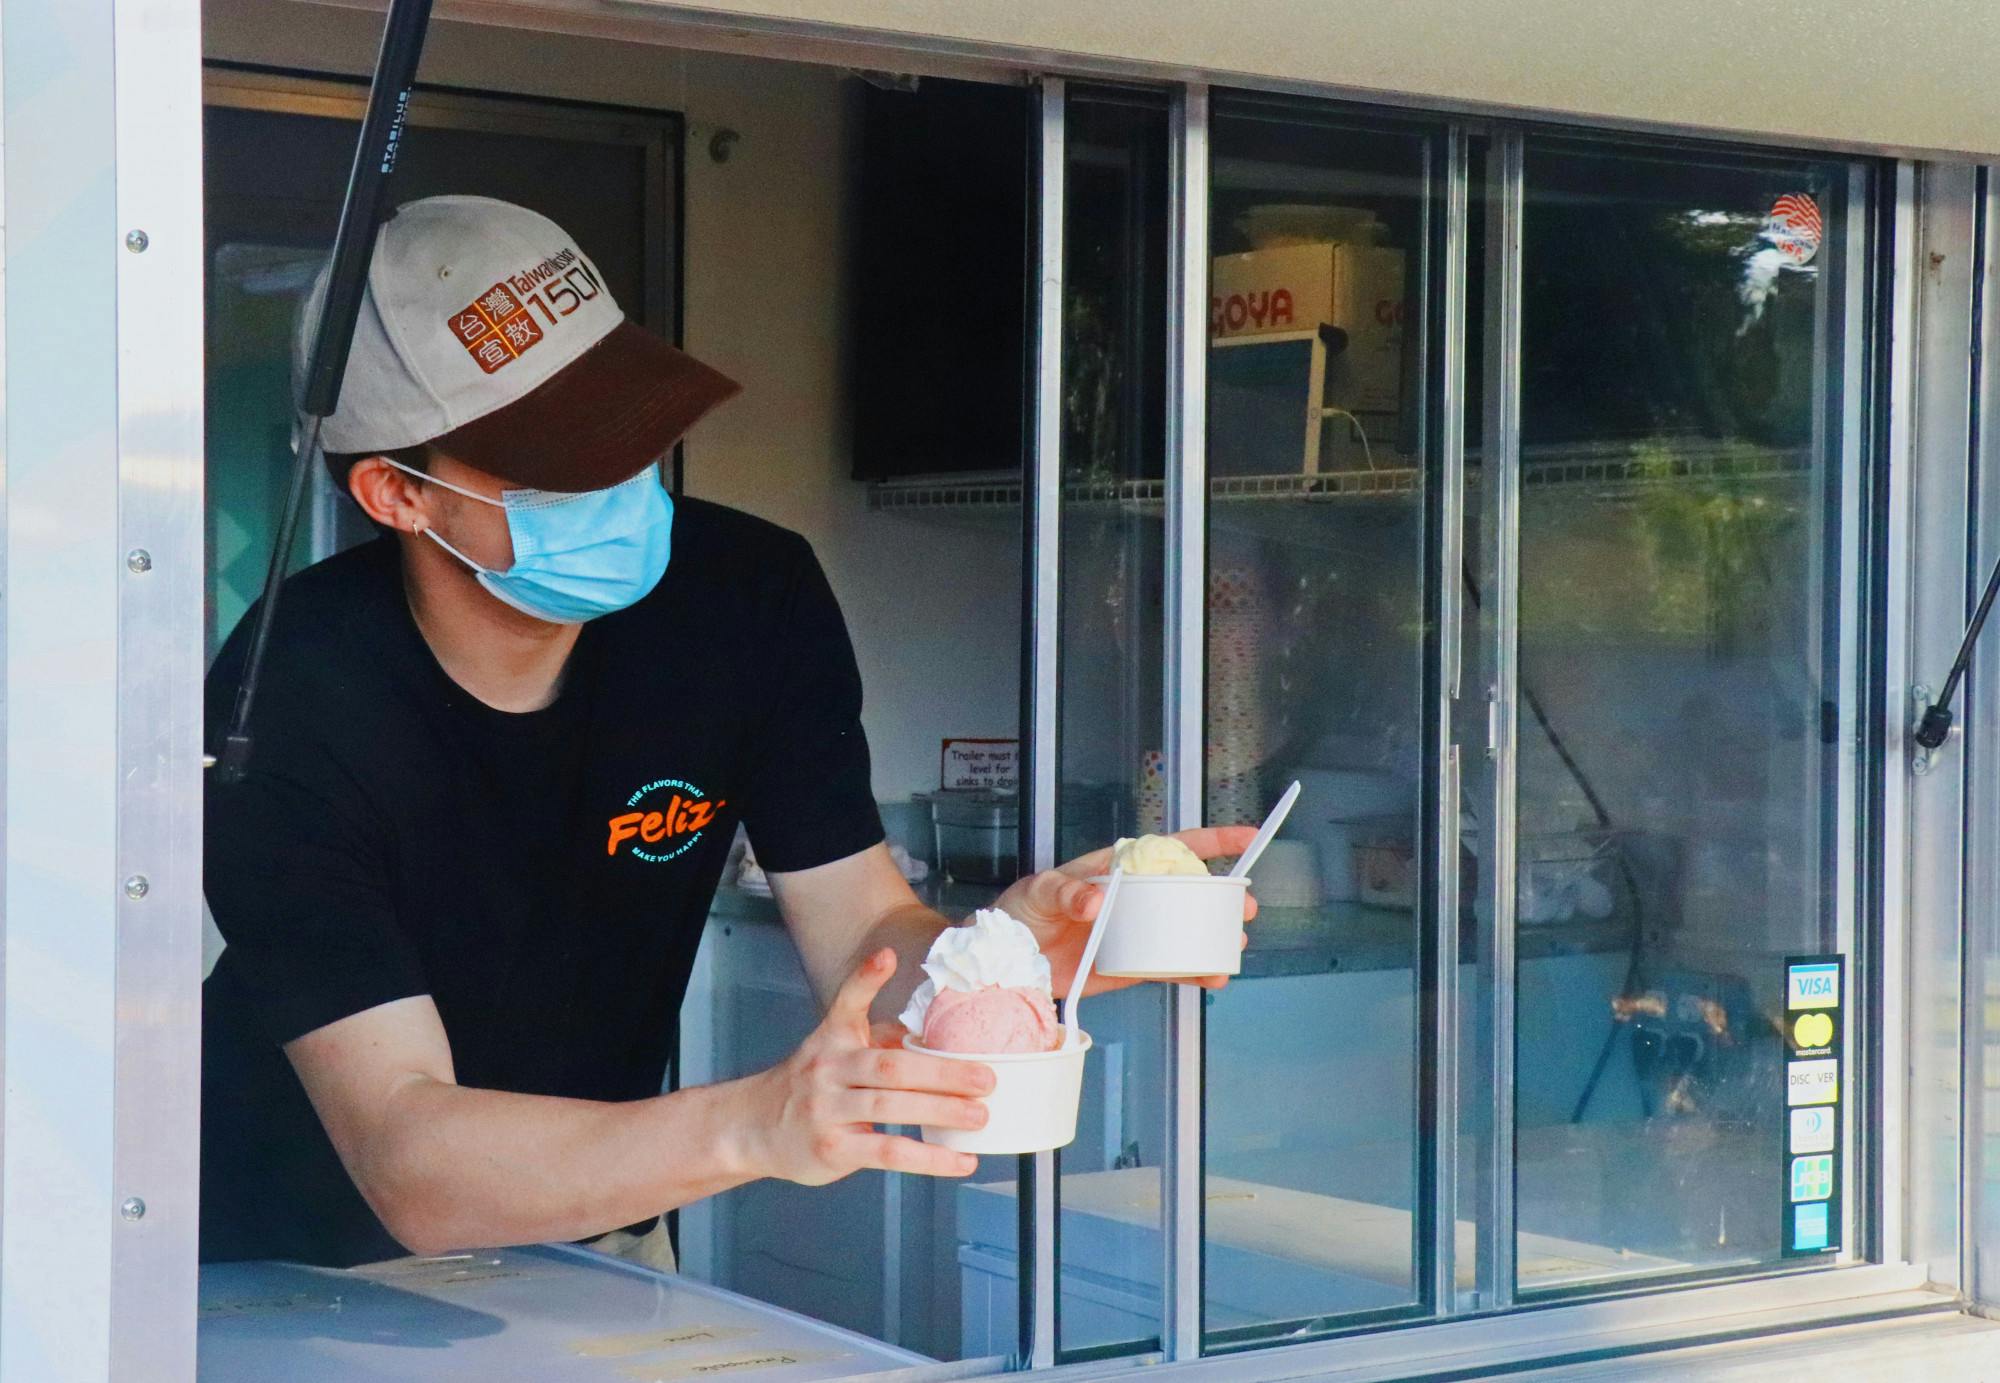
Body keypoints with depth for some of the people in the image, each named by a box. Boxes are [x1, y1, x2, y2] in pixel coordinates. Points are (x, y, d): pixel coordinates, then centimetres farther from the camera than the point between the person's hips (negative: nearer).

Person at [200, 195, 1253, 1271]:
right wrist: (754, 1125, -46)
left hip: (592, 1249, 5)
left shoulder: (750, 599, -10)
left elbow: (865, 946, -9)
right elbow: (406, 1161, -30)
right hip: (306, 1284, -4)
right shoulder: (297, 701, -24)